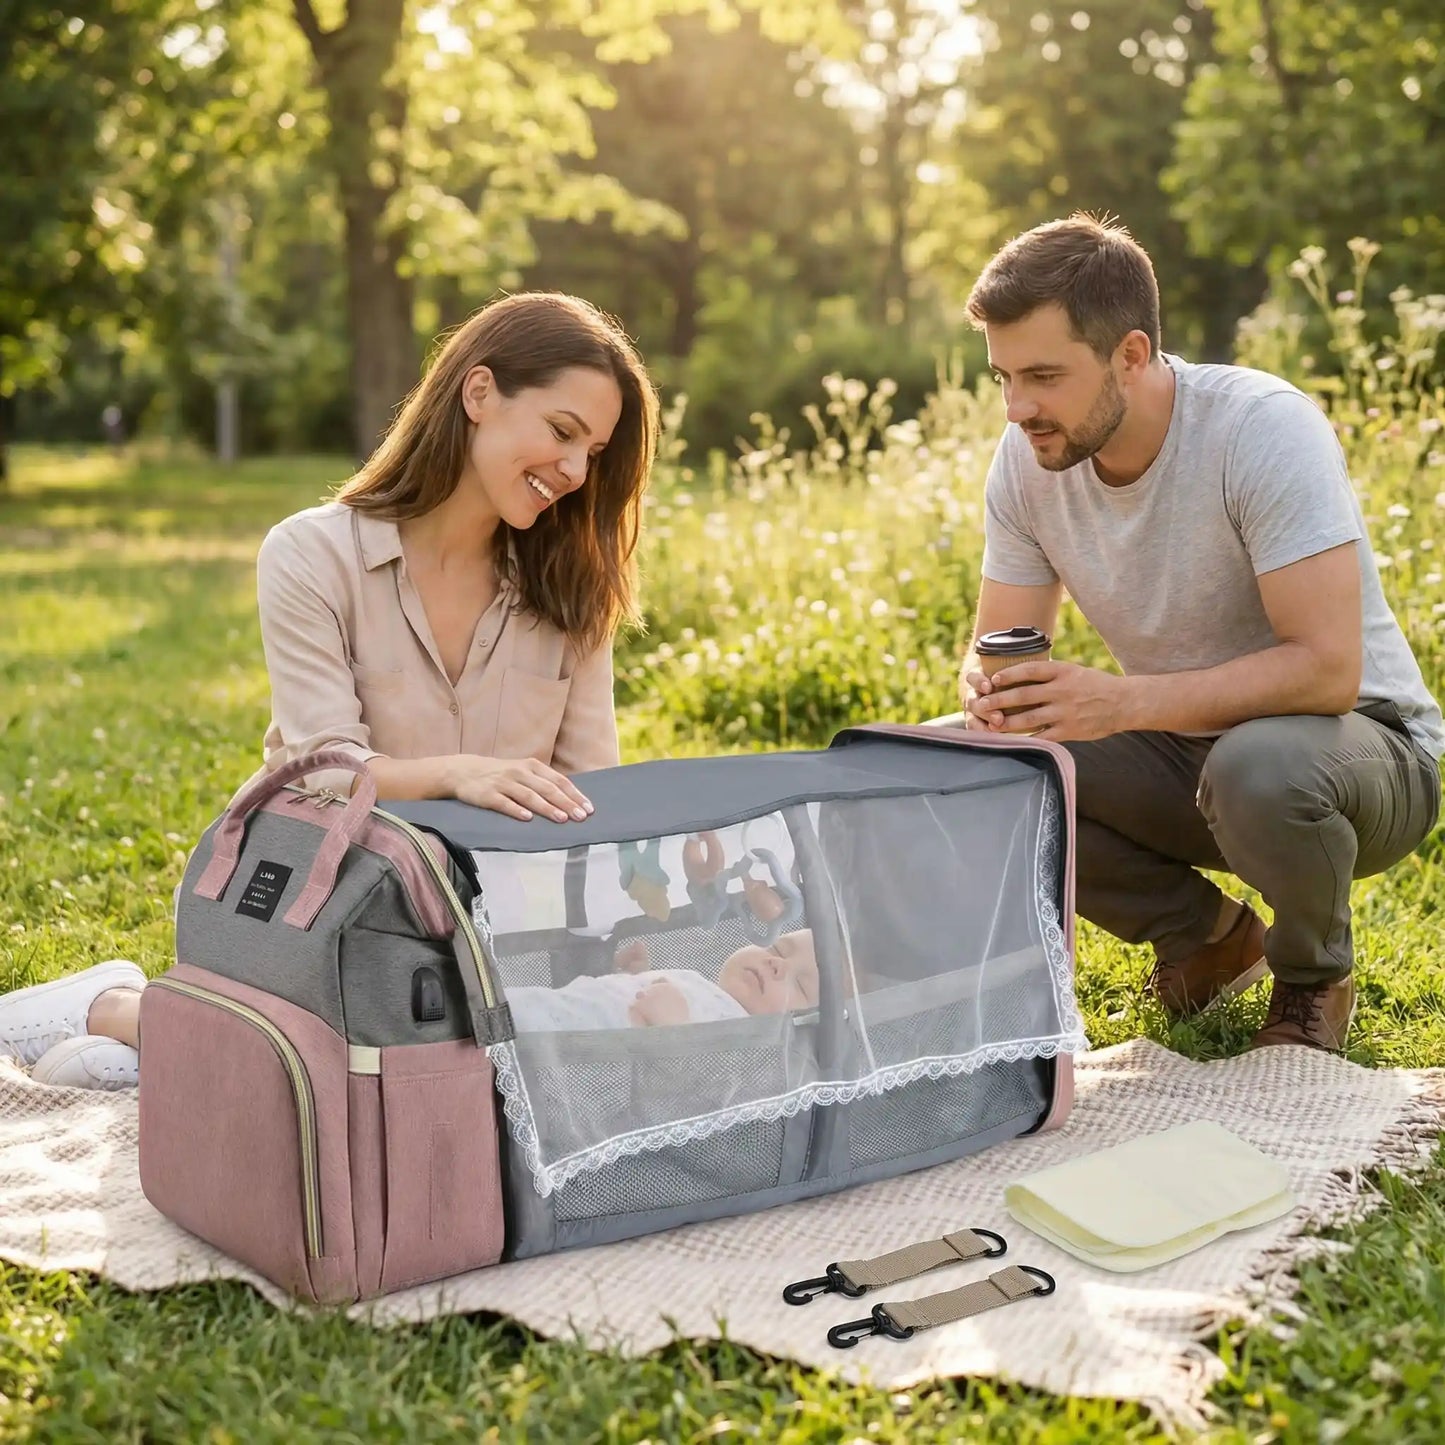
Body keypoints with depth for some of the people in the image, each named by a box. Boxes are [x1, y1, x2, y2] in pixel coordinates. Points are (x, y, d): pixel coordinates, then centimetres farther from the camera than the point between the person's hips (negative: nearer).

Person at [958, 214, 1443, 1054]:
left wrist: (1120, 701, -42)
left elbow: (1327, 669, -32)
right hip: (1186, 750, 5)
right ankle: (1206, 934, 7)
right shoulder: (1027, 459, -9)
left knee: (1258, 764, -40)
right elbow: (1001, 647, -3)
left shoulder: (1266, 428, -26)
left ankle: (1316, 976, -4)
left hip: (1362, 741, -5)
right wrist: (990, 691, -28)